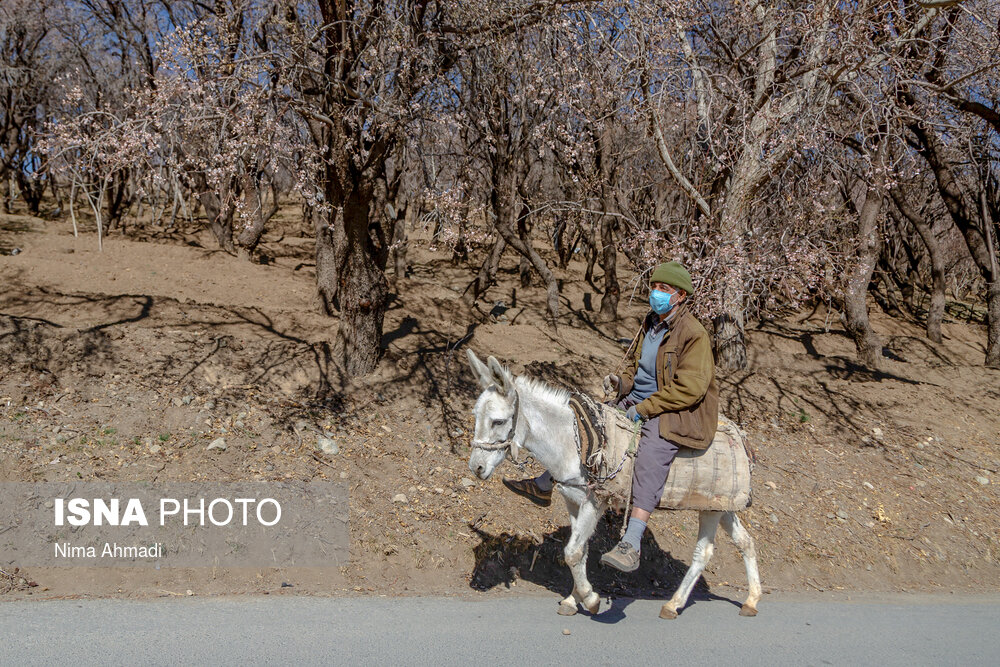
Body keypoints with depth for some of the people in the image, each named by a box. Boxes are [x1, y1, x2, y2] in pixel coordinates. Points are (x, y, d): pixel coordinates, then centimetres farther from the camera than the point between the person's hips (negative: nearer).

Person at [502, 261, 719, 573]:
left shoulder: (694, 334, -14)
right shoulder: (651, 322, 11)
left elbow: (689, 388, -21)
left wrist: (643, 409, -20)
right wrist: (622, 382, 1)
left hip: (673, 412, -9)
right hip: (636, 401, 9)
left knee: (650, 455, -35)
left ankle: (631, 544, -42)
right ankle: (543, 485, 18)